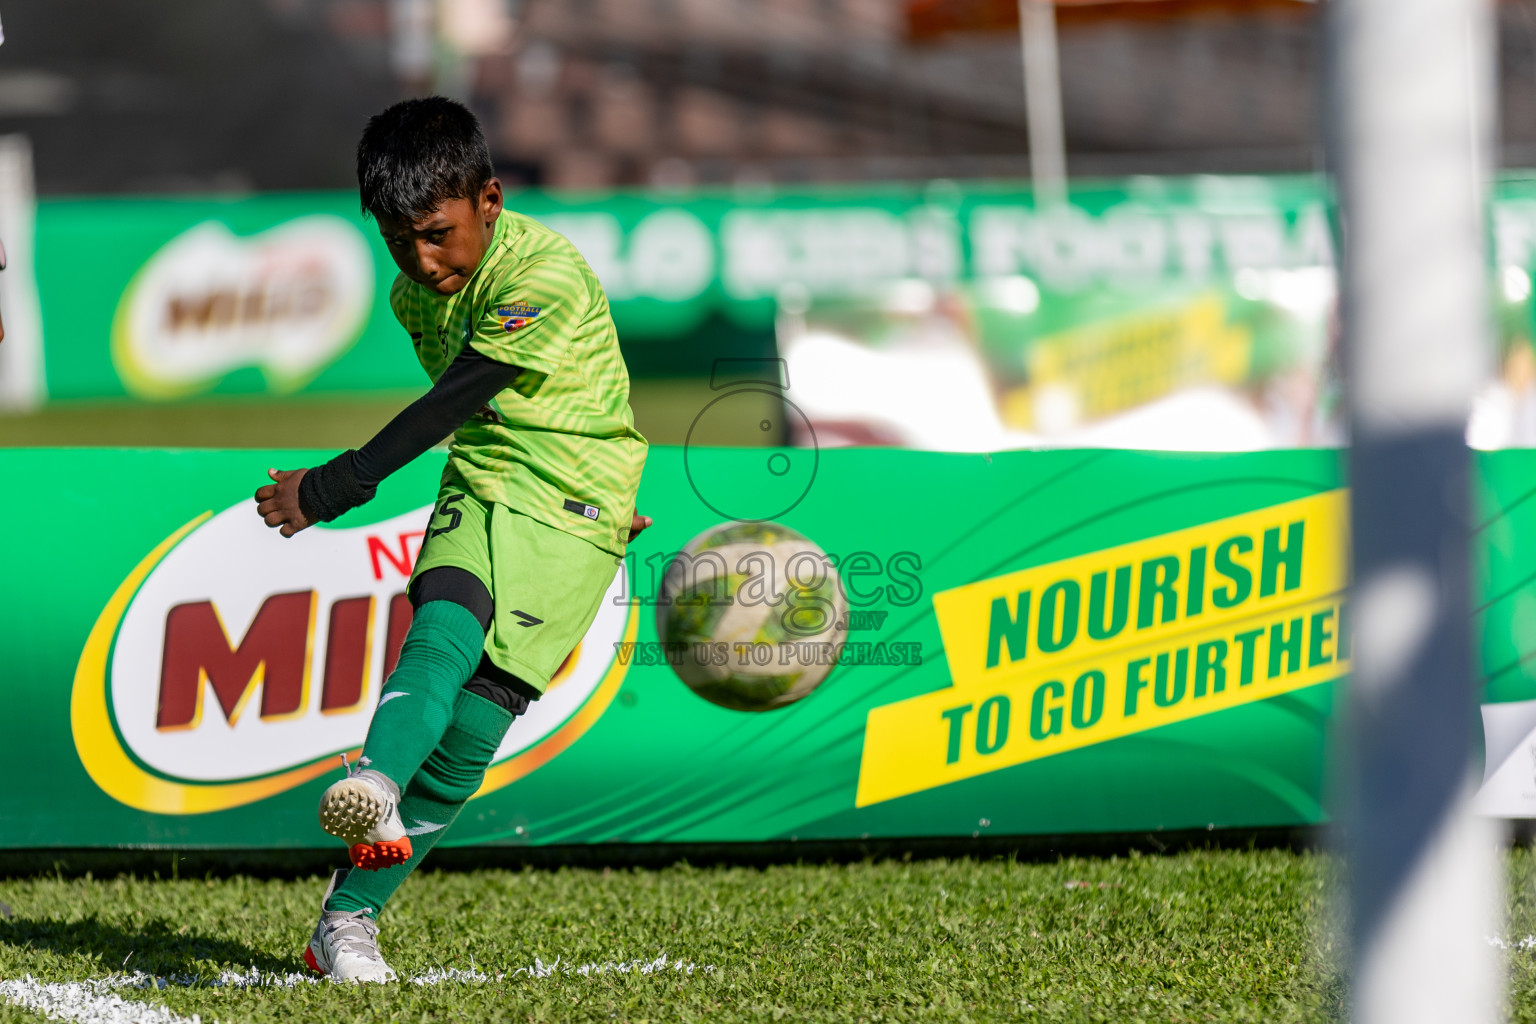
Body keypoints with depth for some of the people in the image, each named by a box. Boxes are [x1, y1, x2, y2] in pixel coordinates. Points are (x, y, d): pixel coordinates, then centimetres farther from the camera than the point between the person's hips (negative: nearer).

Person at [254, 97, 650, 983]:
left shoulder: (547, 275, -17)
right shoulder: (418, 294, 8)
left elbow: (447, 406, -21)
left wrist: (327, 491, -19)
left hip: (574, 520, -5)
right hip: (481, 492, 5)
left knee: (471, 730, -13)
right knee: (444, 627, -28)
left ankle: (350, 917, -7)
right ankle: (377, 790, -54)